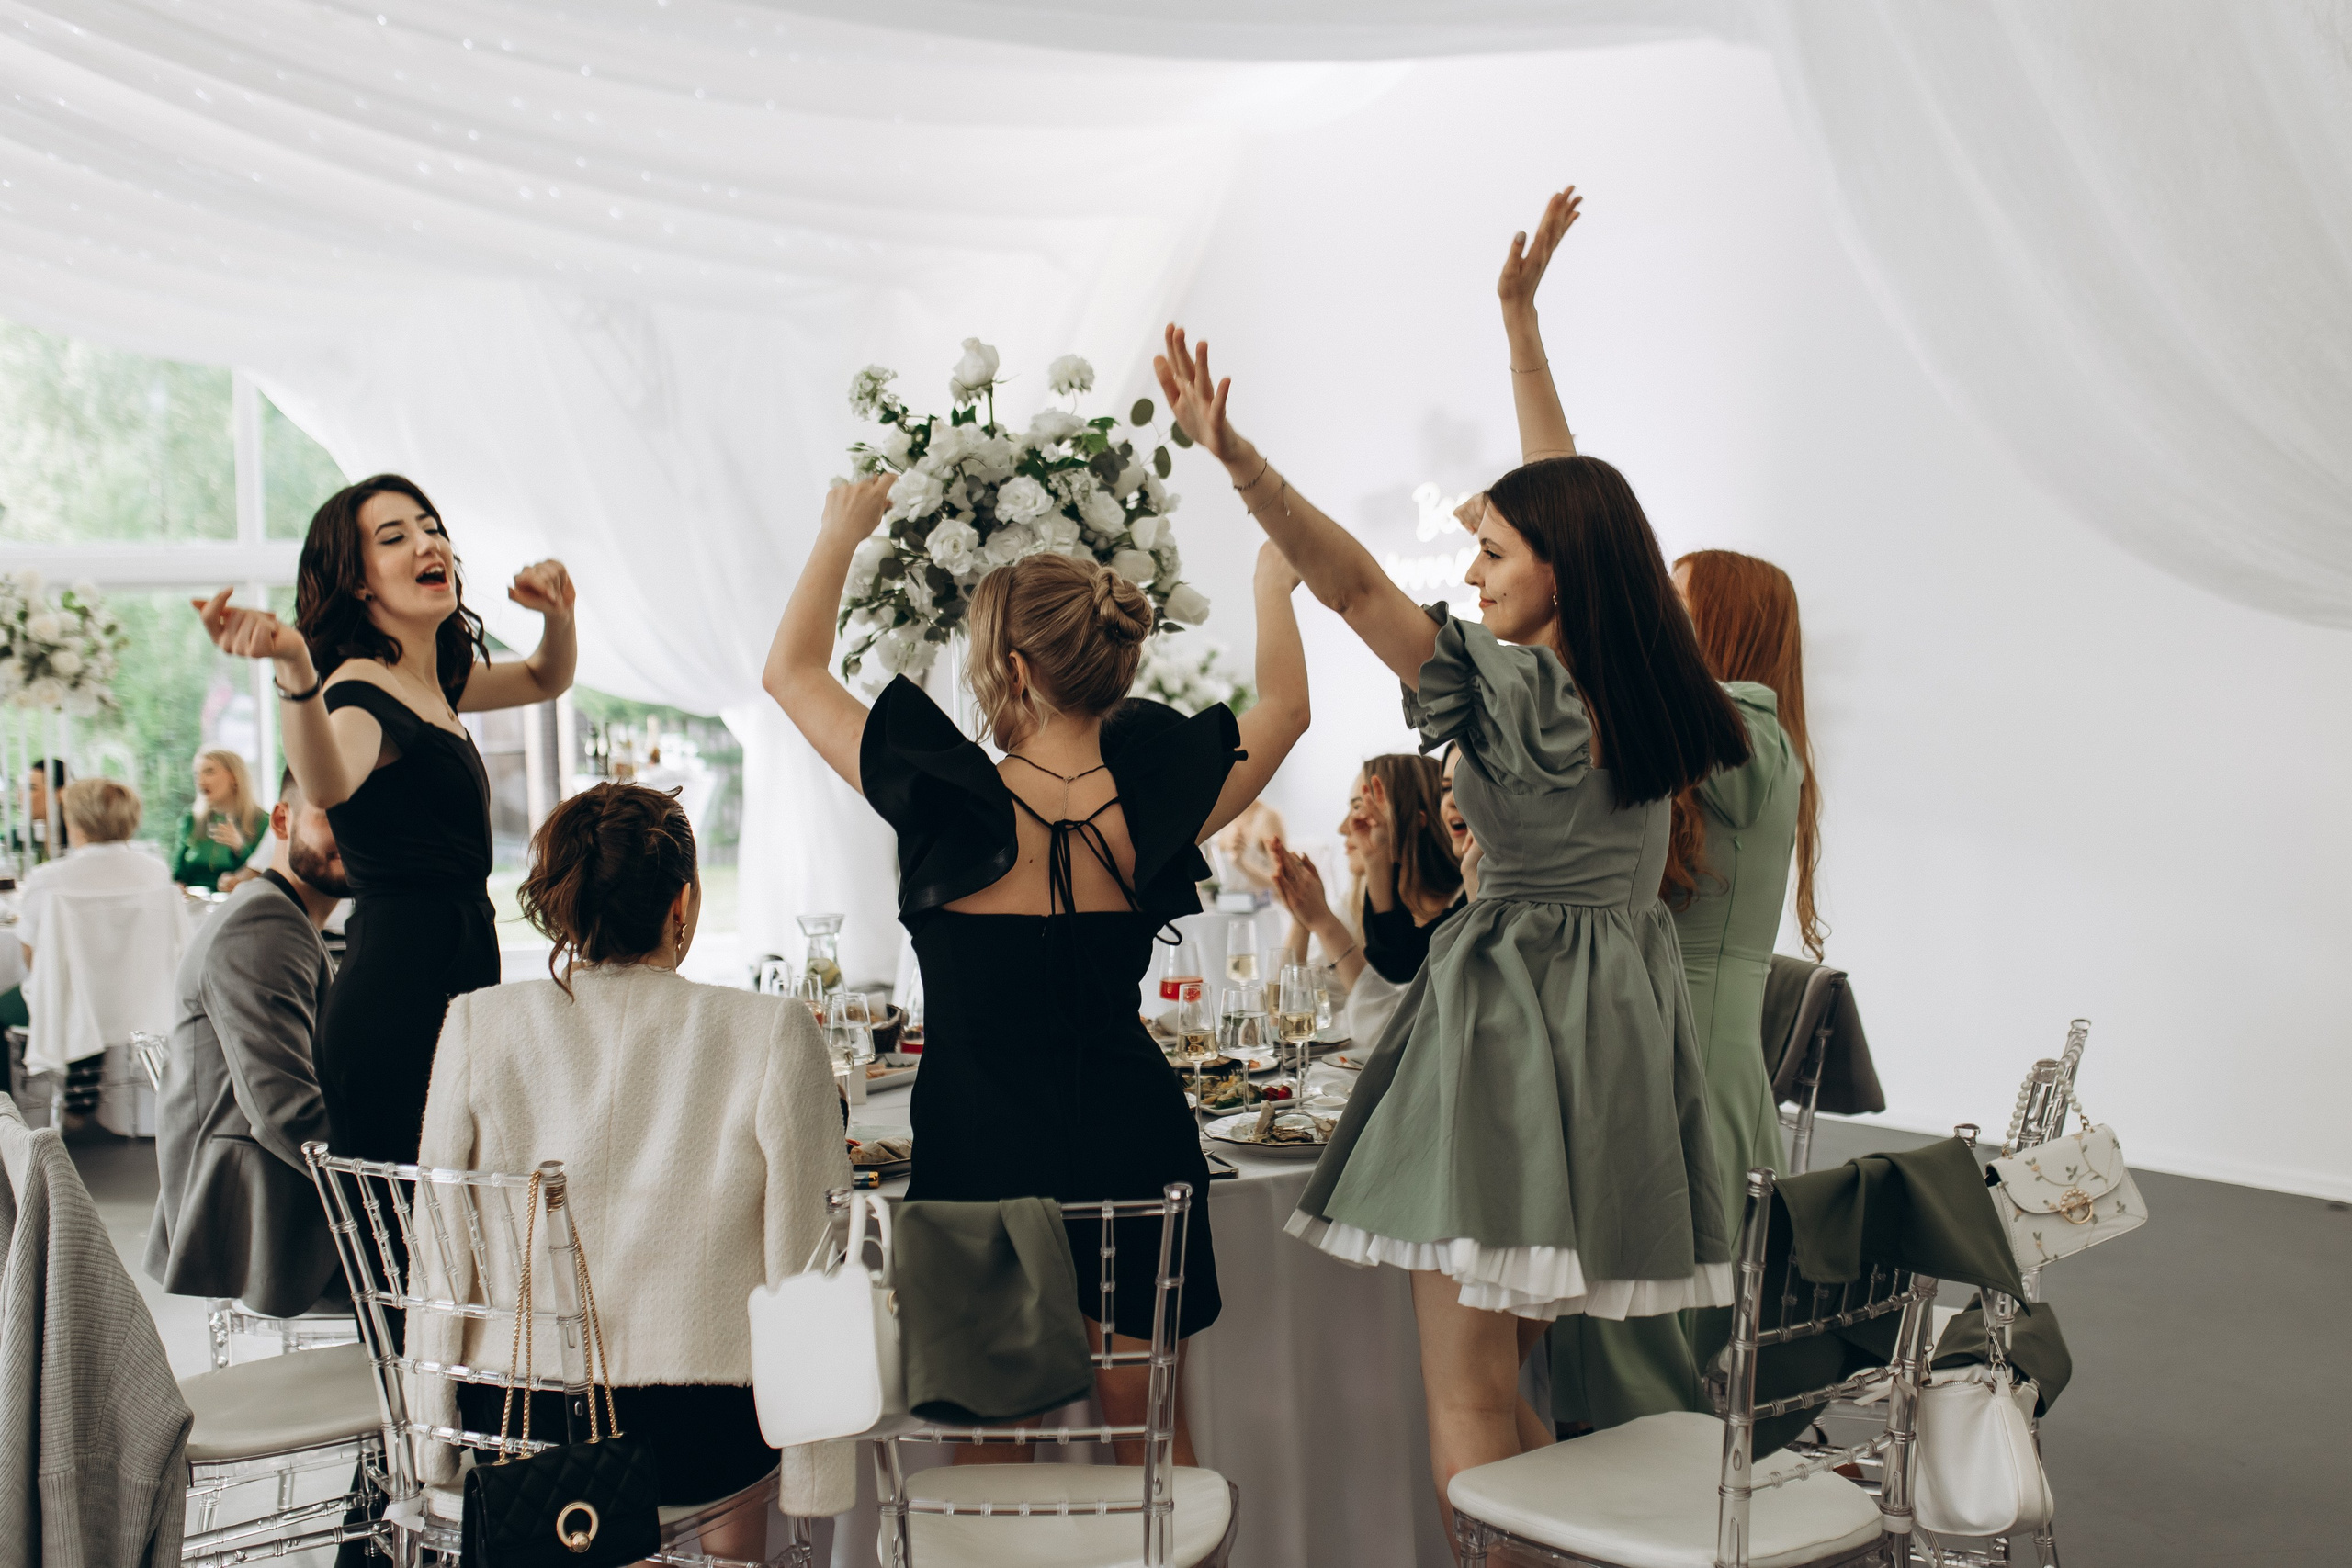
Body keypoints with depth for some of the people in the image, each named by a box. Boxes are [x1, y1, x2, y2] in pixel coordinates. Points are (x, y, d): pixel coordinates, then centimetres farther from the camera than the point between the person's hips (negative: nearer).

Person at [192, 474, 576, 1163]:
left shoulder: (436, 680, 14)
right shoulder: (362, 692, -13)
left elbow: (544, 680, 32)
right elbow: (326, 785, -35)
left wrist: (558, 617, 10)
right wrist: (296, 669, -53)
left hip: (457, 989, 9)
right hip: (398, 999, -9)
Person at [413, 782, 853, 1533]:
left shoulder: (478, 1025, -5)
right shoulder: (773, 1036, -12)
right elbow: (804, 1266, -11)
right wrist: (817, 1481, -2)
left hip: (512, 1430, 2)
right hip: (698, 1439, -2)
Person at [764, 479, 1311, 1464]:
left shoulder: (954, 808, -18)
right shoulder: (1151, 806, -11)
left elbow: (791, 670, -3)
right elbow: (1284, 703, 9)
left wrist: (841, 532, 10)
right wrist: (1273, 588, 27)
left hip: (982, 1150, -2)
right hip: (1129, 1142, 2)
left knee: (986, 1436, 15)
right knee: (1147, 1430, 18)